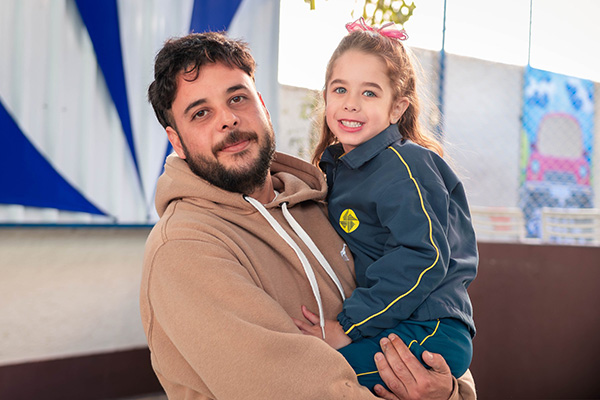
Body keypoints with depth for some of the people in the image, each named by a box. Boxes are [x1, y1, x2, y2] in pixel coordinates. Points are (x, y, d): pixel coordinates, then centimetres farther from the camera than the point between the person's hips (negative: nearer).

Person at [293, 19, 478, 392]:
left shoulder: (403, 166, -12)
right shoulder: (336, 166, 15)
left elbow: (423, 257, -20)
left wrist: (349, 326, -19)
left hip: (430, 333, -9)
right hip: (386, 328, 9)